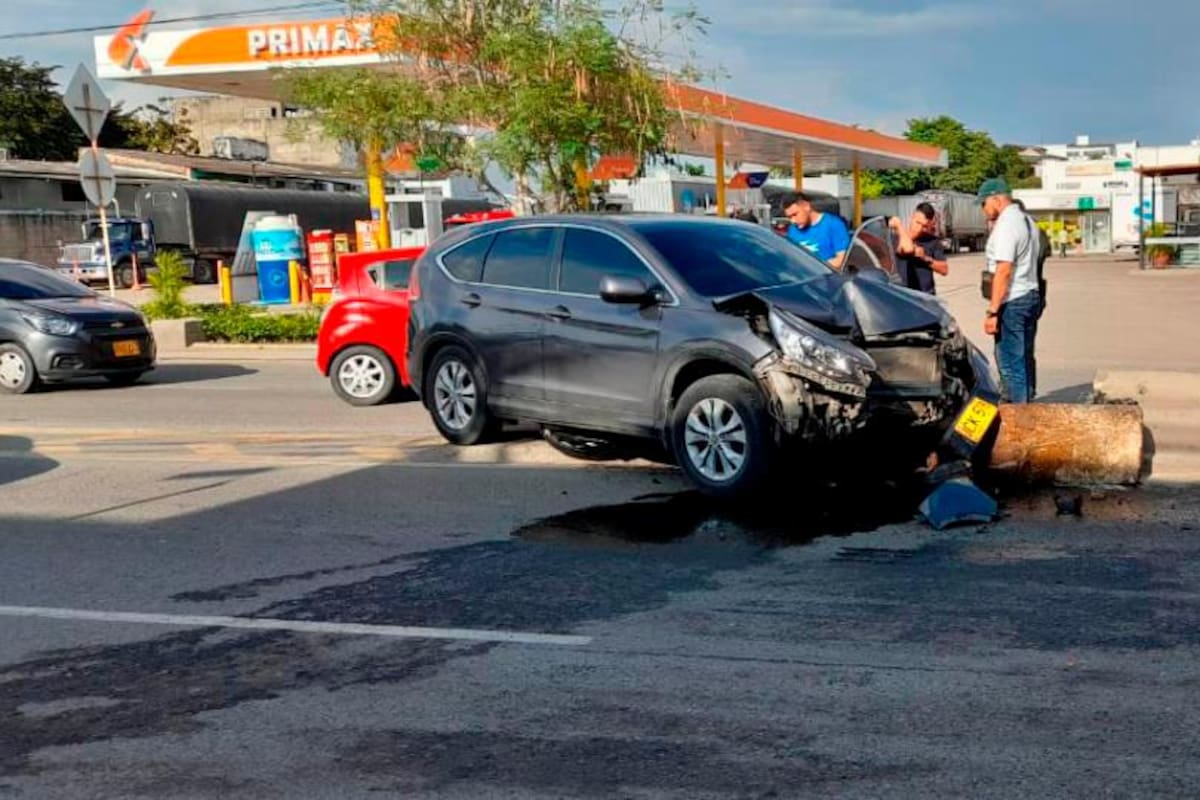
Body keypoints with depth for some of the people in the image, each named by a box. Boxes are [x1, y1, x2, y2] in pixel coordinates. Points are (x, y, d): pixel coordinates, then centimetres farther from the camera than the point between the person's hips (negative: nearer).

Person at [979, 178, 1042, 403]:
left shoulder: (1006, 225, -15)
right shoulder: (1027, 220, 15)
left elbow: (1004, 271, -21)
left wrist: (993, 311, -21)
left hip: (1012, 302, -10)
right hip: (1031, 296, 10)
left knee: (1010, 363, -7)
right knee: (1025, 359, 14)